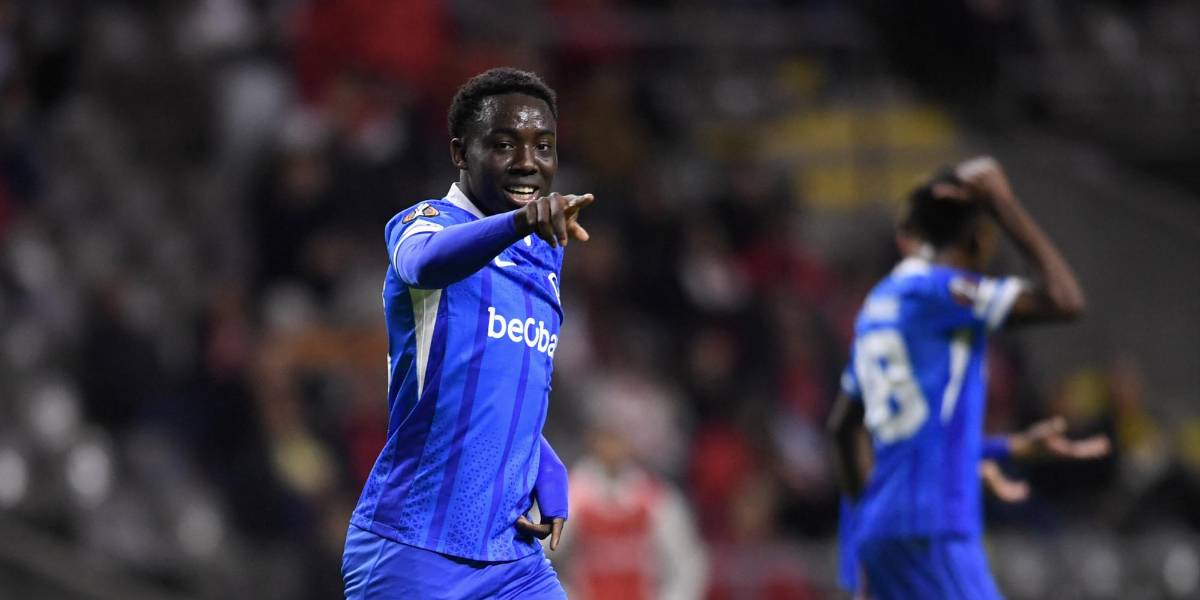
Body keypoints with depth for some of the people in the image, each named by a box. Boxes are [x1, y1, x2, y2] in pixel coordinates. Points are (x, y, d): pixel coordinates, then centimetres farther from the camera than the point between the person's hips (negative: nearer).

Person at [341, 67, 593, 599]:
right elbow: (427, 261, -32)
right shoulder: (425, 222, -6)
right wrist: (518, 222, -51)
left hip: (512, 555, 6)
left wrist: (547, 474, 7)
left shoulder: (544, 255, 16)